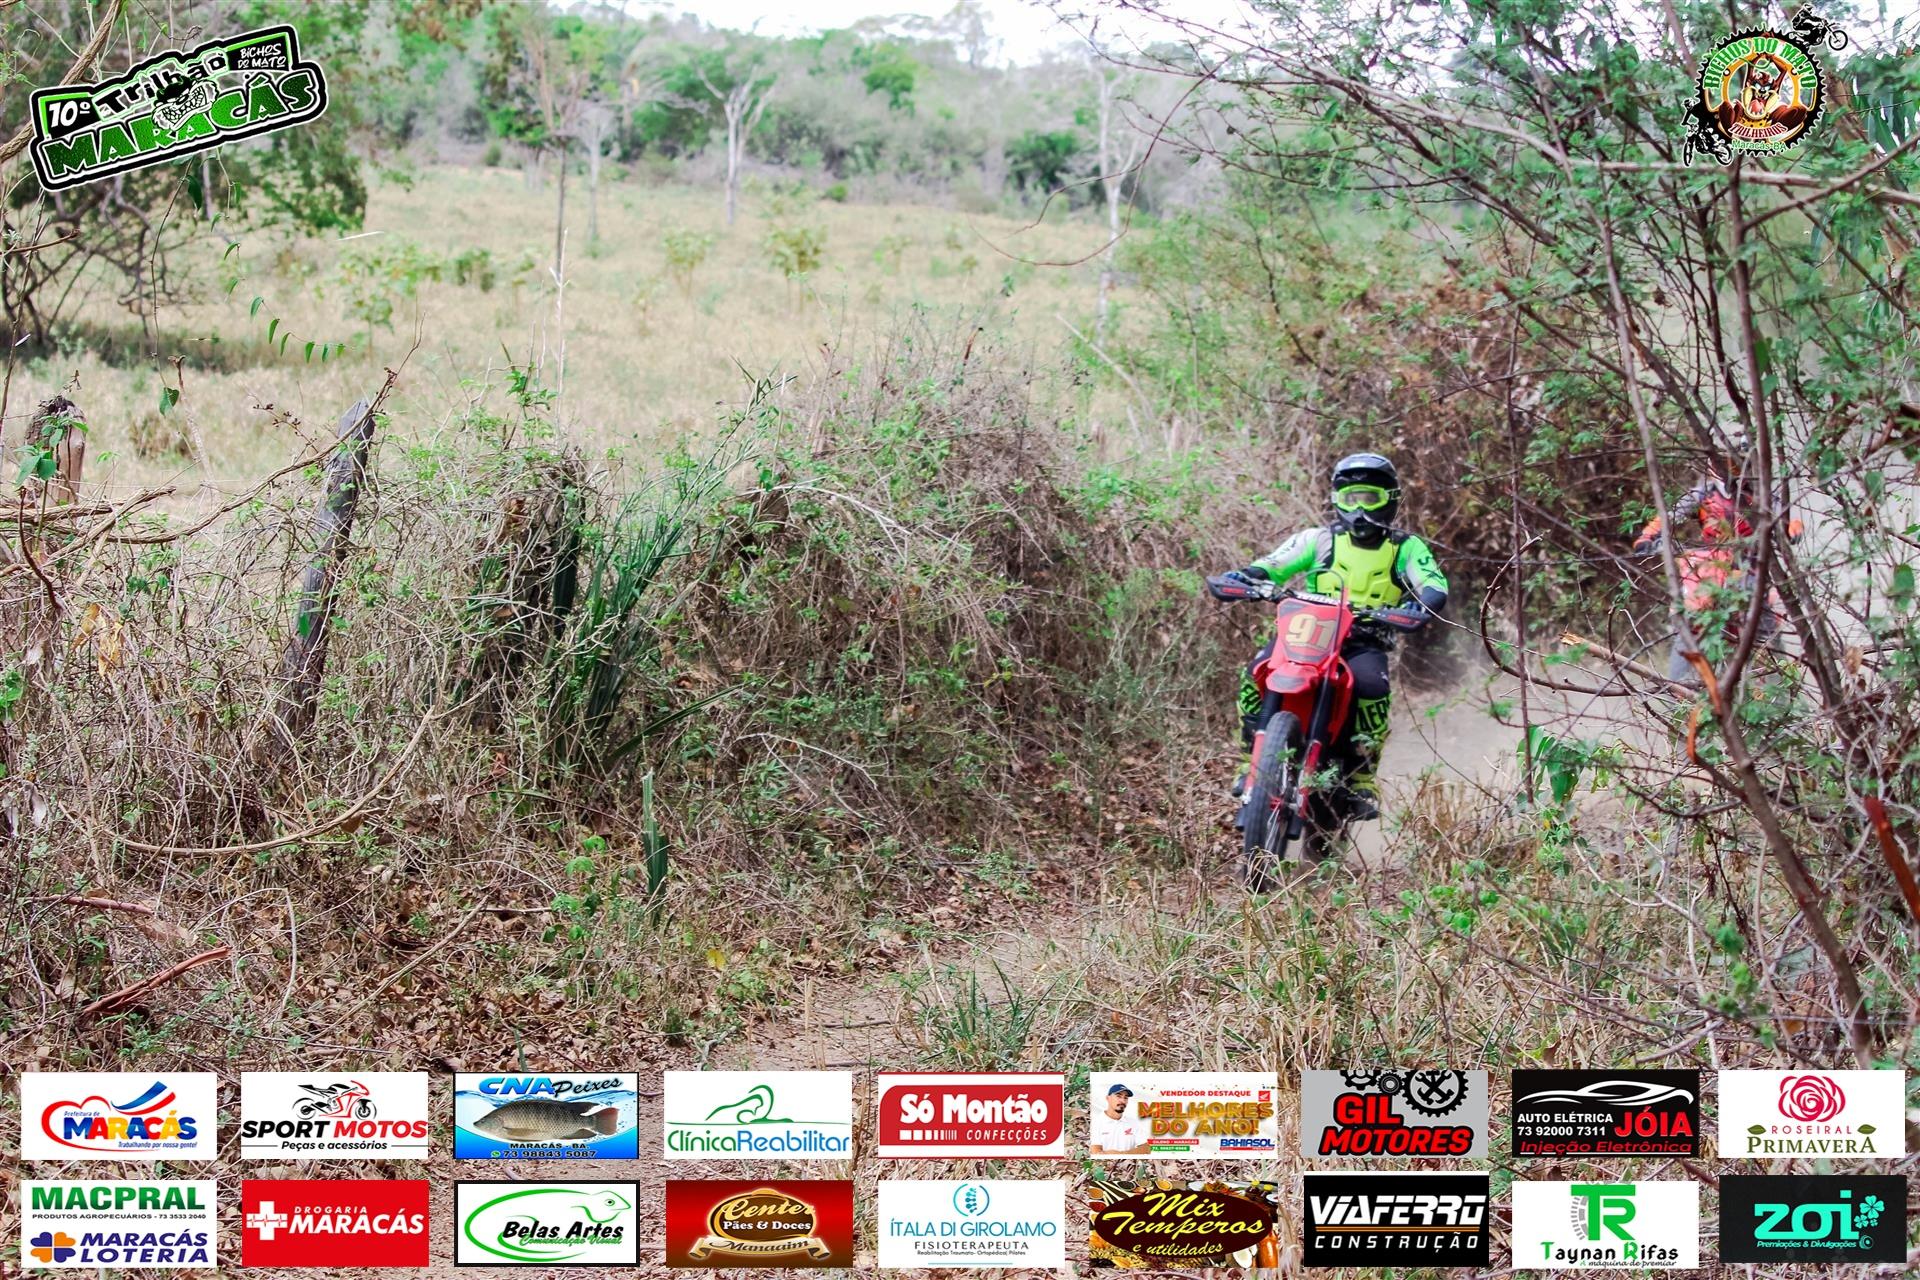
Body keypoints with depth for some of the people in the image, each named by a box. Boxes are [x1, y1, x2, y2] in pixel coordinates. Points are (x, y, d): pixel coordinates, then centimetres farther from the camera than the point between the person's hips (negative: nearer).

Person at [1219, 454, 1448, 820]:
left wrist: (1416, 608, -30)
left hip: (1365, 643, -2)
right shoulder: (1319, 540, 14)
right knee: (1256, 674, -27)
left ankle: (1363, 777, -22)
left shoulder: (1406, 548, 10)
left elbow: (1435, 589, -6)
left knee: (1371, 685, -36)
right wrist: (1242, 580, -18)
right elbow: (1268, 566, 5)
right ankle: (1256, 759, -12)